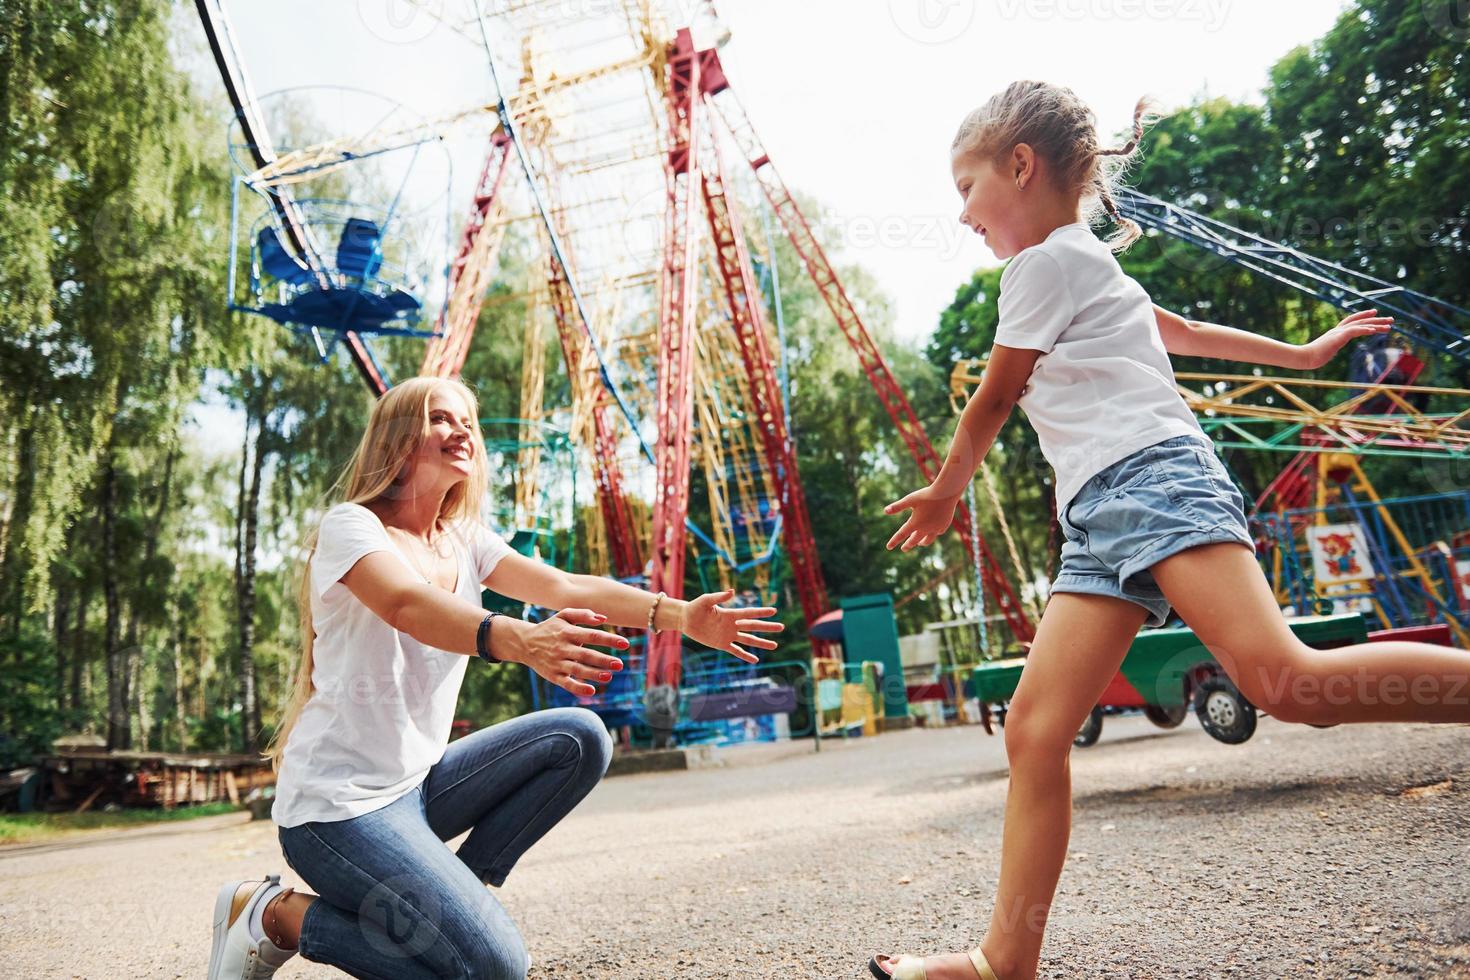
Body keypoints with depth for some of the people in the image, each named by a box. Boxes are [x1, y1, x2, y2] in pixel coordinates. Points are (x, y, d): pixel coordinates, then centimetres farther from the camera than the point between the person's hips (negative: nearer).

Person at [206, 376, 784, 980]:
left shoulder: (464, 542, 7)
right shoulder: (351, 525, -13)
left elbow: (564, 585, -7)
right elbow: (407, 605, -34)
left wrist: (678, 614, -22)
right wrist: (517, 640, -54)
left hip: (419, 782, 7)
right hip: (338, 802, -7)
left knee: (580, 738, -7)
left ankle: (447, 894, 3)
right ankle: (276, 915, 2)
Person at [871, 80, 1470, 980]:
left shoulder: (1045, 259, 1)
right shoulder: (1086, 263, 30)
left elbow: (991, 403, 6)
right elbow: (1183, 332, 40)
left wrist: (943, 495, 21)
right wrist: (1302, 356, 53)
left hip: (1150, 476, -9)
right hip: (1100, 516, 9)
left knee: (1285, 680, -26)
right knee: (1035, 731, -2)